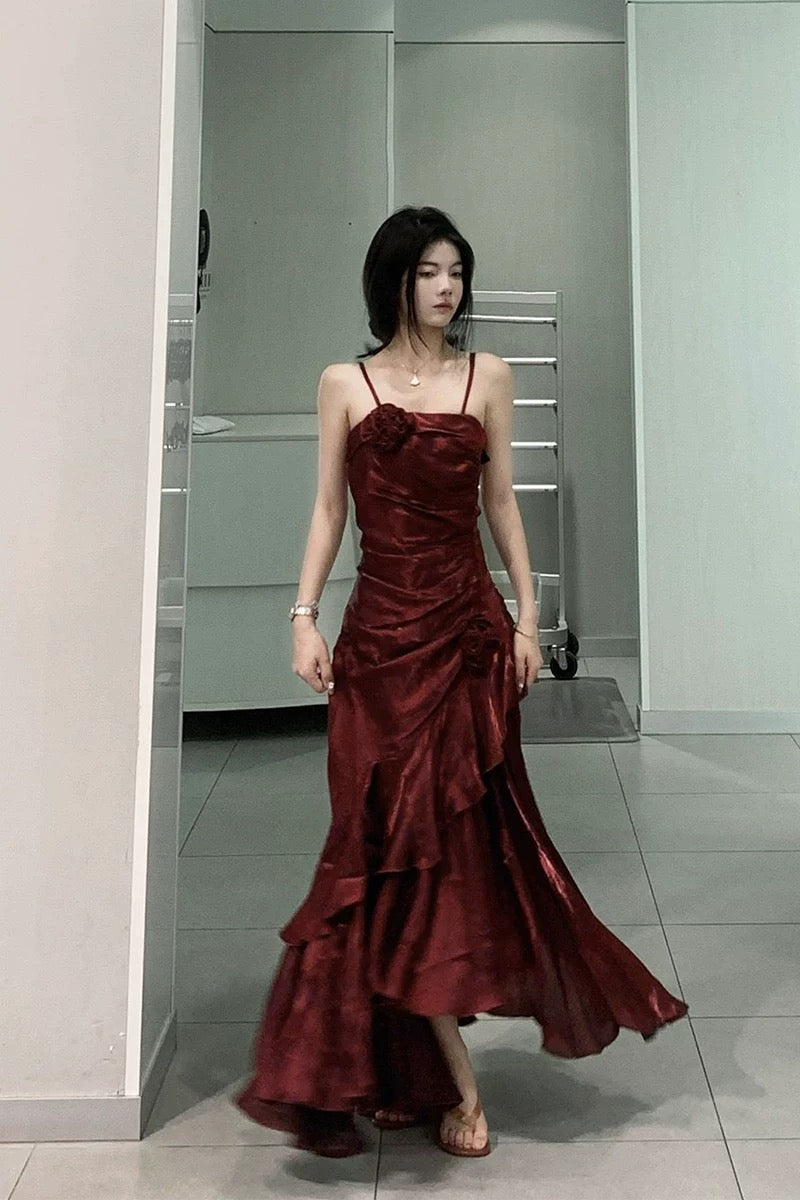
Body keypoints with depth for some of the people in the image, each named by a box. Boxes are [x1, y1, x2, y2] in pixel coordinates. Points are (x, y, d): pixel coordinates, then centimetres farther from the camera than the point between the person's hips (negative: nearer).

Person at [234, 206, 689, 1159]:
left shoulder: (487, 376, 8)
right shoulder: (345, 384, 6)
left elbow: (501, 503, 9)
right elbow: (329, 509, 6)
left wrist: (527, 615, 3)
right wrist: (305, 616, -3)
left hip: (468, 625, 1)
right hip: (381, 632, -1)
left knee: (455, 834, 3)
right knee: (395, 838, -1)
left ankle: (411, 1068, 20)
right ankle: (458, 1082, 9)